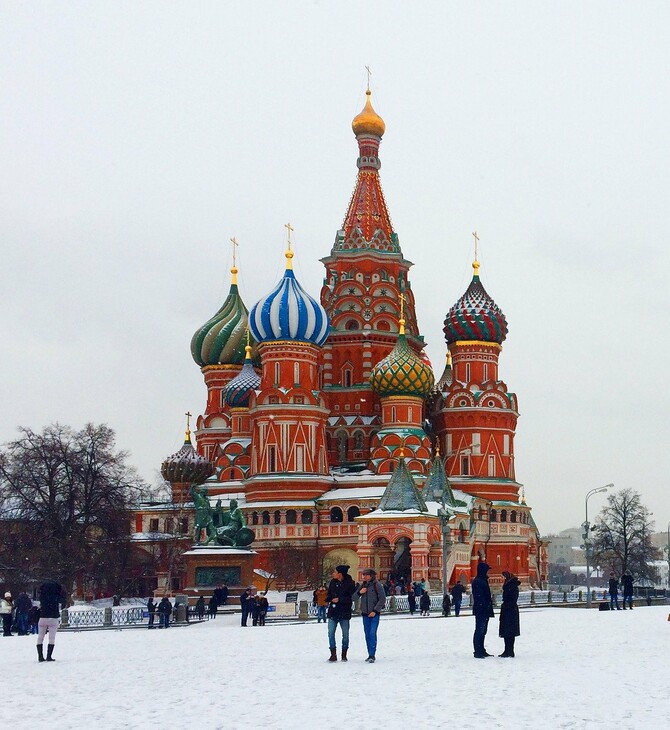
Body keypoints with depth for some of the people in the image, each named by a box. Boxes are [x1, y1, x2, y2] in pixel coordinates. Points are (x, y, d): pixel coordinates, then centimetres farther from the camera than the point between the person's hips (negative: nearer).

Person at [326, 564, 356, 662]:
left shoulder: (349, 583, -8)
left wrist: (340, 600, -19)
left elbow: (352, 597, -12)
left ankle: (344, 655, 16)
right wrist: (329, 598, -4)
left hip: (344, 613, -4)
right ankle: (333, 654, 0)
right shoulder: (333, 582, 8)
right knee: (331, 633, -3)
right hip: (333, 611, 4)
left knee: (345, 634, 4)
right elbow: (328, 594, 19)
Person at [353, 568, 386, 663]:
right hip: (365, 614, 6)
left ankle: (372, 655, -13)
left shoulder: (377, 585, -6)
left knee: (372, 634, -13)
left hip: (374, 614, -6)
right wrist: (359, 592, -7)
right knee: (367, 634, 7)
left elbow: (382, 599, -8)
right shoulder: (363, 585, 10)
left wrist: (375, 611, -14)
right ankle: (370, 655, 13)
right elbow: (354, 597, 14)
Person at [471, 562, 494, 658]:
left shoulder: (483, 581, 17)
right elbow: (479, 597, -20)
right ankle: (478, 652, -5)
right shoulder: (477, 582, -14)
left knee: (482, 631, 14)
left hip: (485, 611, 10)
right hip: (481, 611, -10)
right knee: (479, 631, -7)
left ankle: (481, 651, 21)